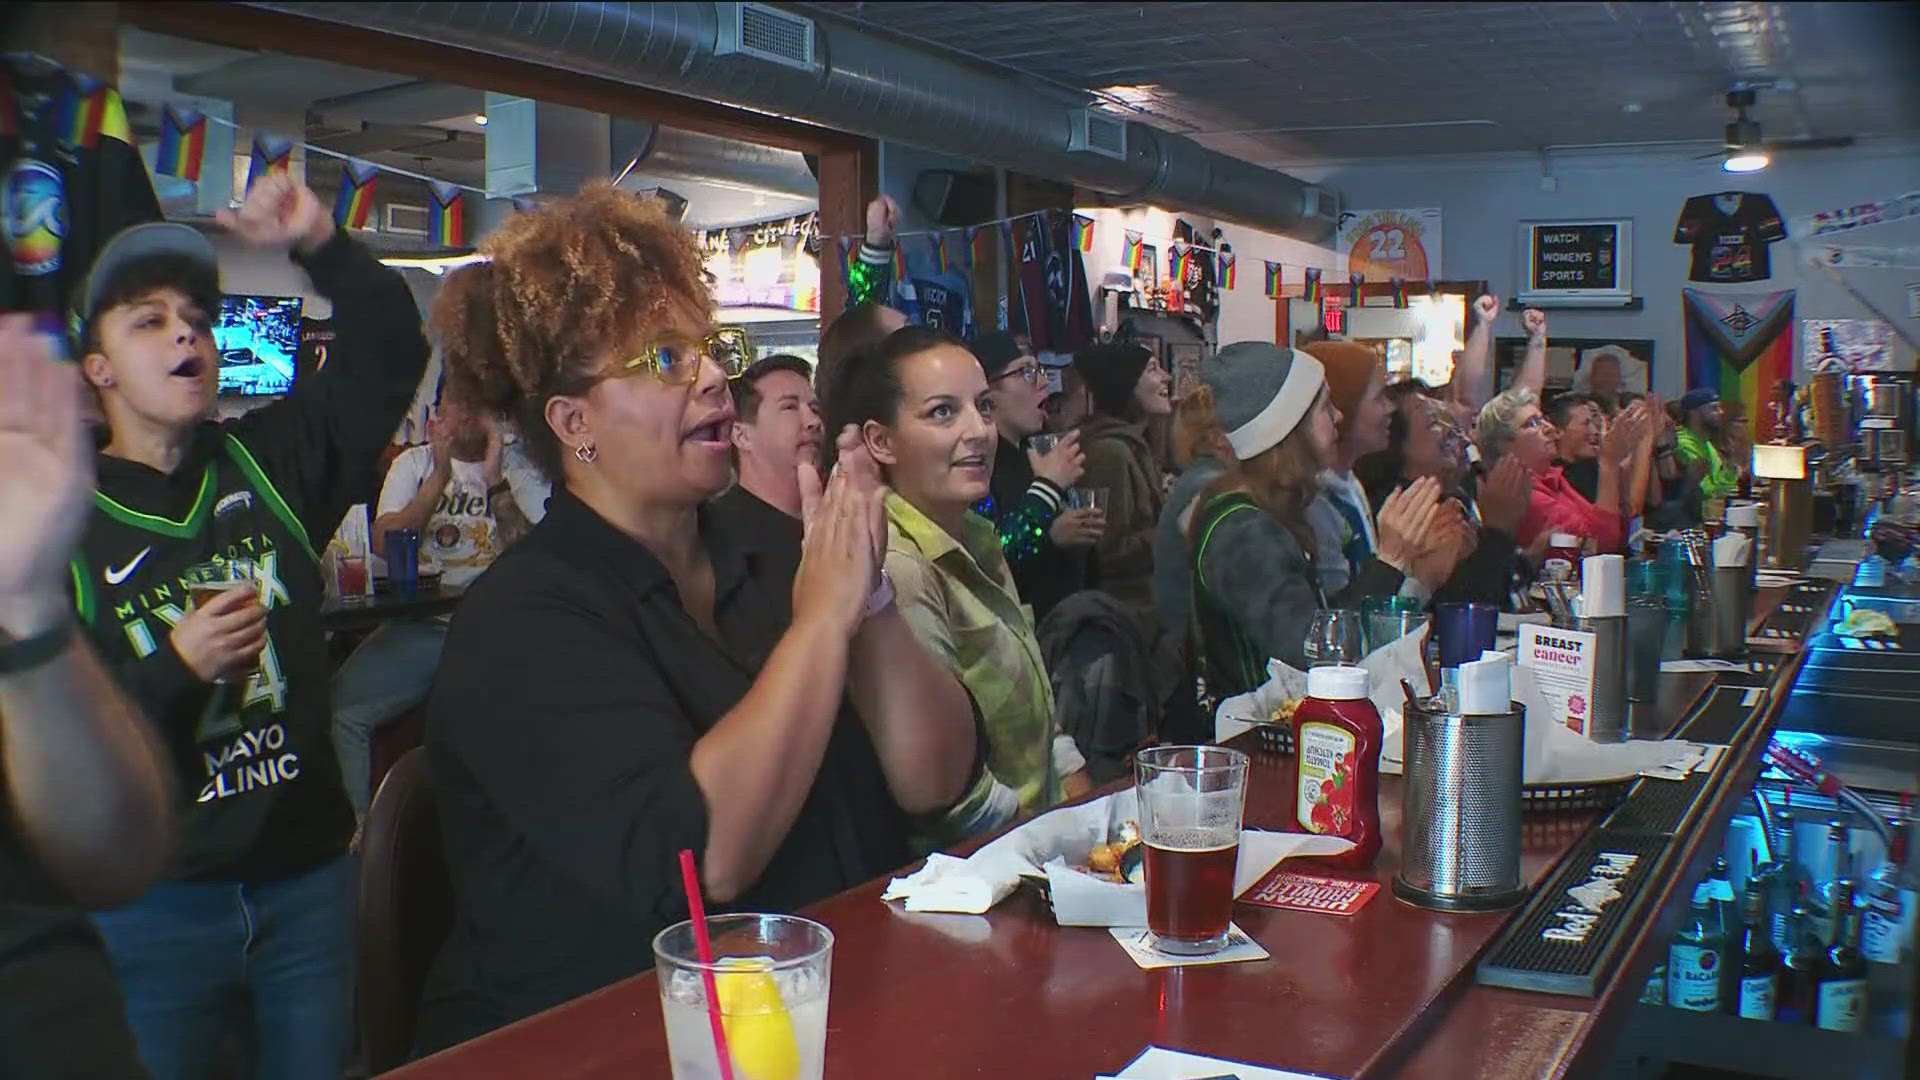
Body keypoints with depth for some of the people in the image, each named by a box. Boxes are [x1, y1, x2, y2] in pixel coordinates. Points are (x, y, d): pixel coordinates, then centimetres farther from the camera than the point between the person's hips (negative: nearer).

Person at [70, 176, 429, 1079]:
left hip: (307, 876, 3)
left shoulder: (270, 462, 4)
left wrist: (323, 248, -13)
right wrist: (175, 670, -23)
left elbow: (390, 352, 0)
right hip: (152, 900, -3)